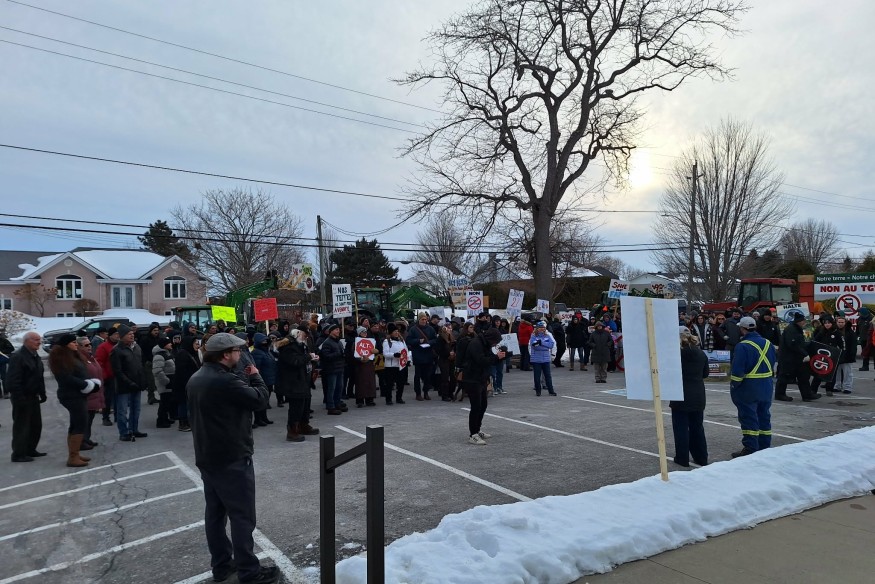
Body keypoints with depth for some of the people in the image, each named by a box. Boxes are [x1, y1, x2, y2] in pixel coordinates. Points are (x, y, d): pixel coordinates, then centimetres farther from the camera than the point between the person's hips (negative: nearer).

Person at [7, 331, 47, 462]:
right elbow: (13, 380, -20)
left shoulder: (35, 356, 12)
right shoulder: (17, 357, -16)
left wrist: (42, 393, 11)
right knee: (21, 426, -1)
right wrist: (19, 398, -23)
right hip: (22, 398, -9)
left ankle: (30, 450, 26)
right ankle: (18, 455, 9)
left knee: (36, 425, 14)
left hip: (33, 397, 9)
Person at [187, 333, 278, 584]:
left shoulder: (196, 379, 7)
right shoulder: (225, 380, -25)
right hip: (232, 459, -10)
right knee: (242, 516, 0)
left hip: (206, 456, 10)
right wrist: (255, 376, -5)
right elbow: (260, 399, -18)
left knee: (215, 512, 16)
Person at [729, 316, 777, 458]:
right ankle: (765, 447, 24)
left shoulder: (742, 346, -19)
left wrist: (734, 385, -9)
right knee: (764, 416, 16)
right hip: (766, 387, 7)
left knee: (748, 418, -1)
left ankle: (750, 449, 1)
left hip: (748, 388, -7)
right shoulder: (768, 344, 5)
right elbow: (772, 366, 14)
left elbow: (737, 371, -21)